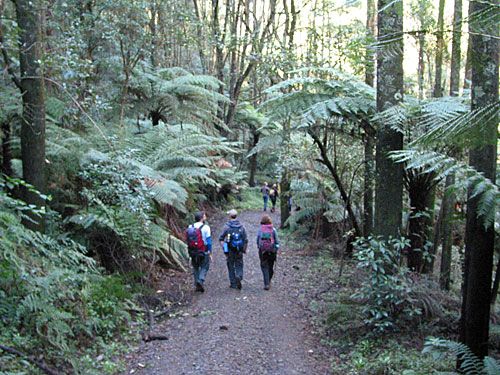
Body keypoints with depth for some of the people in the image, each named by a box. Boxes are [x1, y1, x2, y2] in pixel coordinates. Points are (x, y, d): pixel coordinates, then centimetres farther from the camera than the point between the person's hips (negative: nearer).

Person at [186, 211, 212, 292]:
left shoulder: (190, 227, 1)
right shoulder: (205, 227, -12)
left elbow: (188, 241, 6)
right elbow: (209, 241, -11)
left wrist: (190, 252, 14)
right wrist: (210, 253, -4)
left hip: (193, 252, 4)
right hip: (203, 252, -4)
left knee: (195, 268, 16)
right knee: (204, 267, 8)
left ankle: (197, 286, 18)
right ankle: (200, 281, -13)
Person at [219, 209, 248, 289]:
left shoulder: (227, 226, -7)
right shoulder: (241, 227, 0)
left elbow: (221, 239, -5)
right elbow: (245, 240, 1)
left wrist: (224, 248, 3)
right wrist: (244, 250, 10)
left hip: (230, 250, -1)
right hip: (239, 251, 1)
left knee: (231, 267, 10)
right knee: (239, 265, 11)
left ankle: (233, 283, 14)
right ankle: (239, 277, -16)